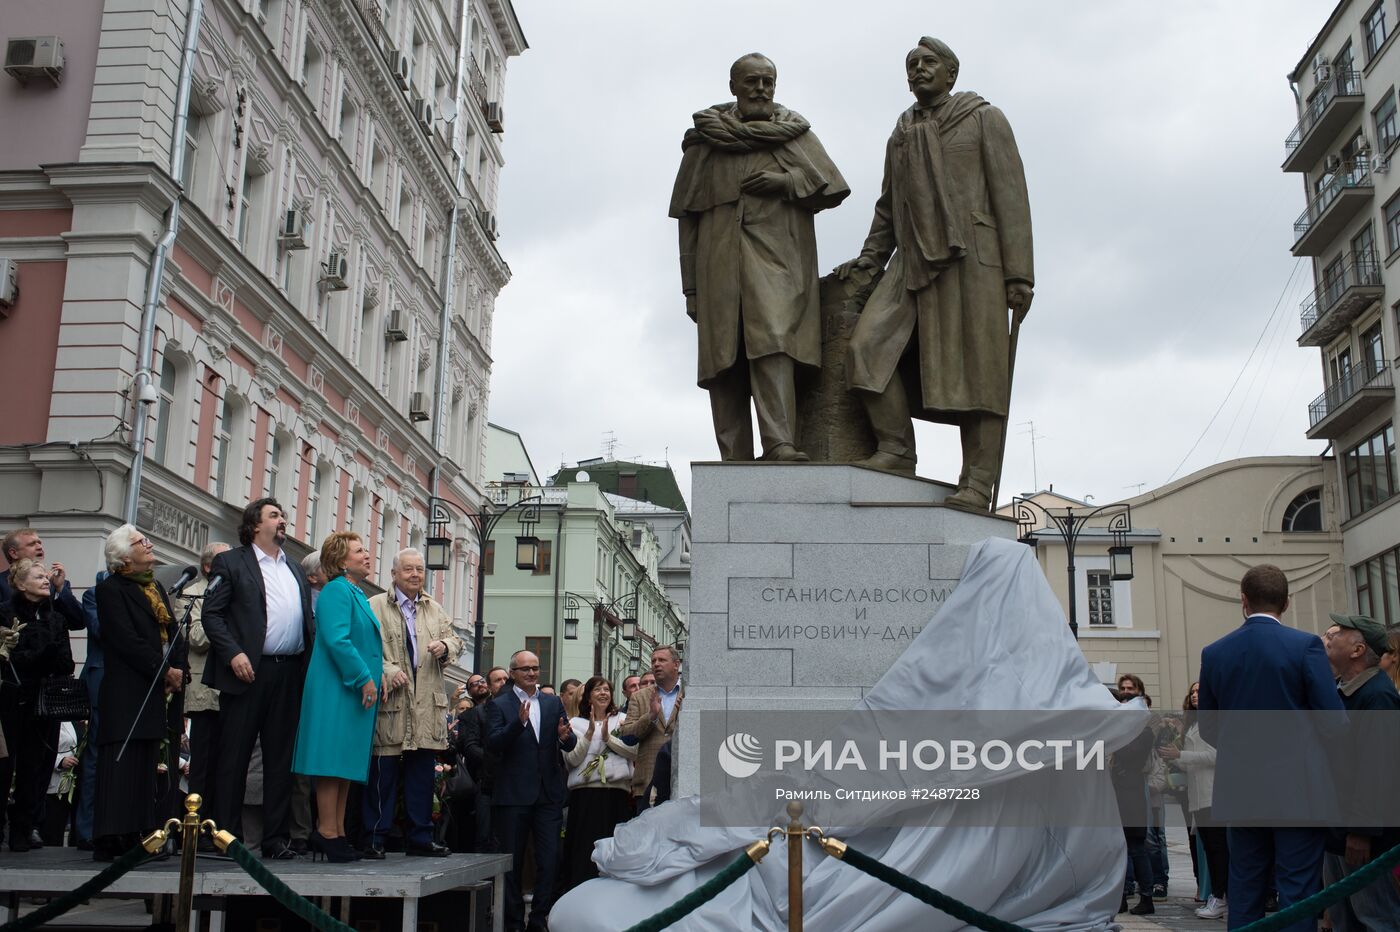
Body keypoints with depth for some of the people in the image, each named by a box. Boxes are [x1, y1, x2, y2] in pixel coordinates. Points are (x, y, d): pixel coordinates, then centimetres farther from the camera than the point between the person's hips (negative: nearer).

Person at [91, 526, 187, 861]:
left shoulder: (156, 587, 20)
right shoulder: (110, 589, -3)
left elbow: (175, 634, 16)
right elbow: (126, 641, -13)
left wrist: (179, 670, -1)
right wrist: (163, 671, -13)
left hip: (165, 692, 7)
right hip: (129, 693, -7)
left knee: (158, 766, 3)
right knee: (126, 765, -8)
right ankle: (114, 840, -5)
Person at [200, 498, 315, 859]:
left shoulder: (295, 569, 21)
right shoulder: (231, 562, 3)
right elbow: (212, 614, -4)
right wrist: (233, 653, -16)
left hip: (290, 674, 5)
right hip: (248, 671, -5)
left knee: (281, 758, 7)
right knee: (235, 757, -1)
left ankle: (276, 838, 11)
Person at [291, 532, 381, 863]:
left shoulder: (356, 594, 20)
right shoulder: (337, 590, -10)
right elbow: (336, 639, -21)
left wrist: (373, 678, 14)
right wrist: (364, 678, -21)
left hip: (356, 691, 10)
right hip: (337, 689, -10)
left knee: (346, 763, 10)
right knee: (333, 759, -8)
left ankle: (336, 833, 14)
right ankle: (327, 833, -5)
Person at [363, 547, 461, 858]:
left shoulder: (435, 609, 18)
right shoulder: (375, 607, 0)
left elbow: (455, 642, 21)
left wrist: (445, 646, -2)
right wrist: (387, 671, -19)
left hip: (427, 704, 5)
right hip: (390, 702, -5)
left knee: (423, 772, 8)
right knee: (383, 772, -3)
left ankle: (420, 836, 16)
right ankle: (375, 838, 5)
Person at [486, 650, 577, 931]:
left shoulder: (553, 703, 11)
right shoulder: (499, 704, 0)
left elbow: (569, 746, 6)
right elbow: (493, 743, -13)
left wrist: (565, 736, -17)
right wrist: (519, 722, -27)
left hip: (549, 793, 3)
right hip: (513, 794, -3)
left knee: (550, 860, 2)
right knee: (512, 863, 6)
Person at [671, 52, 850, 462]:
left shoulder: (796, 134, 18)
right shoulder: (704, 141, 17)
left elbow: (832, 188, 12)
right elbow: (687, 217, 14)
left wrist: (787, 182, -6)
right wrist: (691, 288, 8)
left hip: (776, 261, -1)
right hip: (719, 266, 2)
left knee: (772, 338, -23)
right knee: (723, 360, -5)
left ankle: (780, 443, -32)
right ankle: (734, 460, -4)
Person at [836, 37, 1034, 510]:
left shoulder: (985, 119, 8)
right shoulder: (900, 136, 23)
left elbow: (1011, 198, 0)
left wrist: (1019, 274, -9)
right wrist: (867, 259, 13)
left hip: (972, 258, -5)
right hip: (913, 263, 5)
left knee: (976, 369, -10)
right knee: (869, 346, -15)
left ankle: (977, 485, -11)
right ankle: (896, 449, -8)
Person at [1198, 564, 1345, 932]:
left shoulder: (1214, 653, 1)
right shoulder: (1306, 645, -9)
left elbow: (1207, 727, 7)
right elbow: (1333, 720, -10)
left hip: (1239, 789, 3)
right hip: (1297, 788, -3)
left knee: (1245, 889, 11)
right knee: (1298, 891, 2)